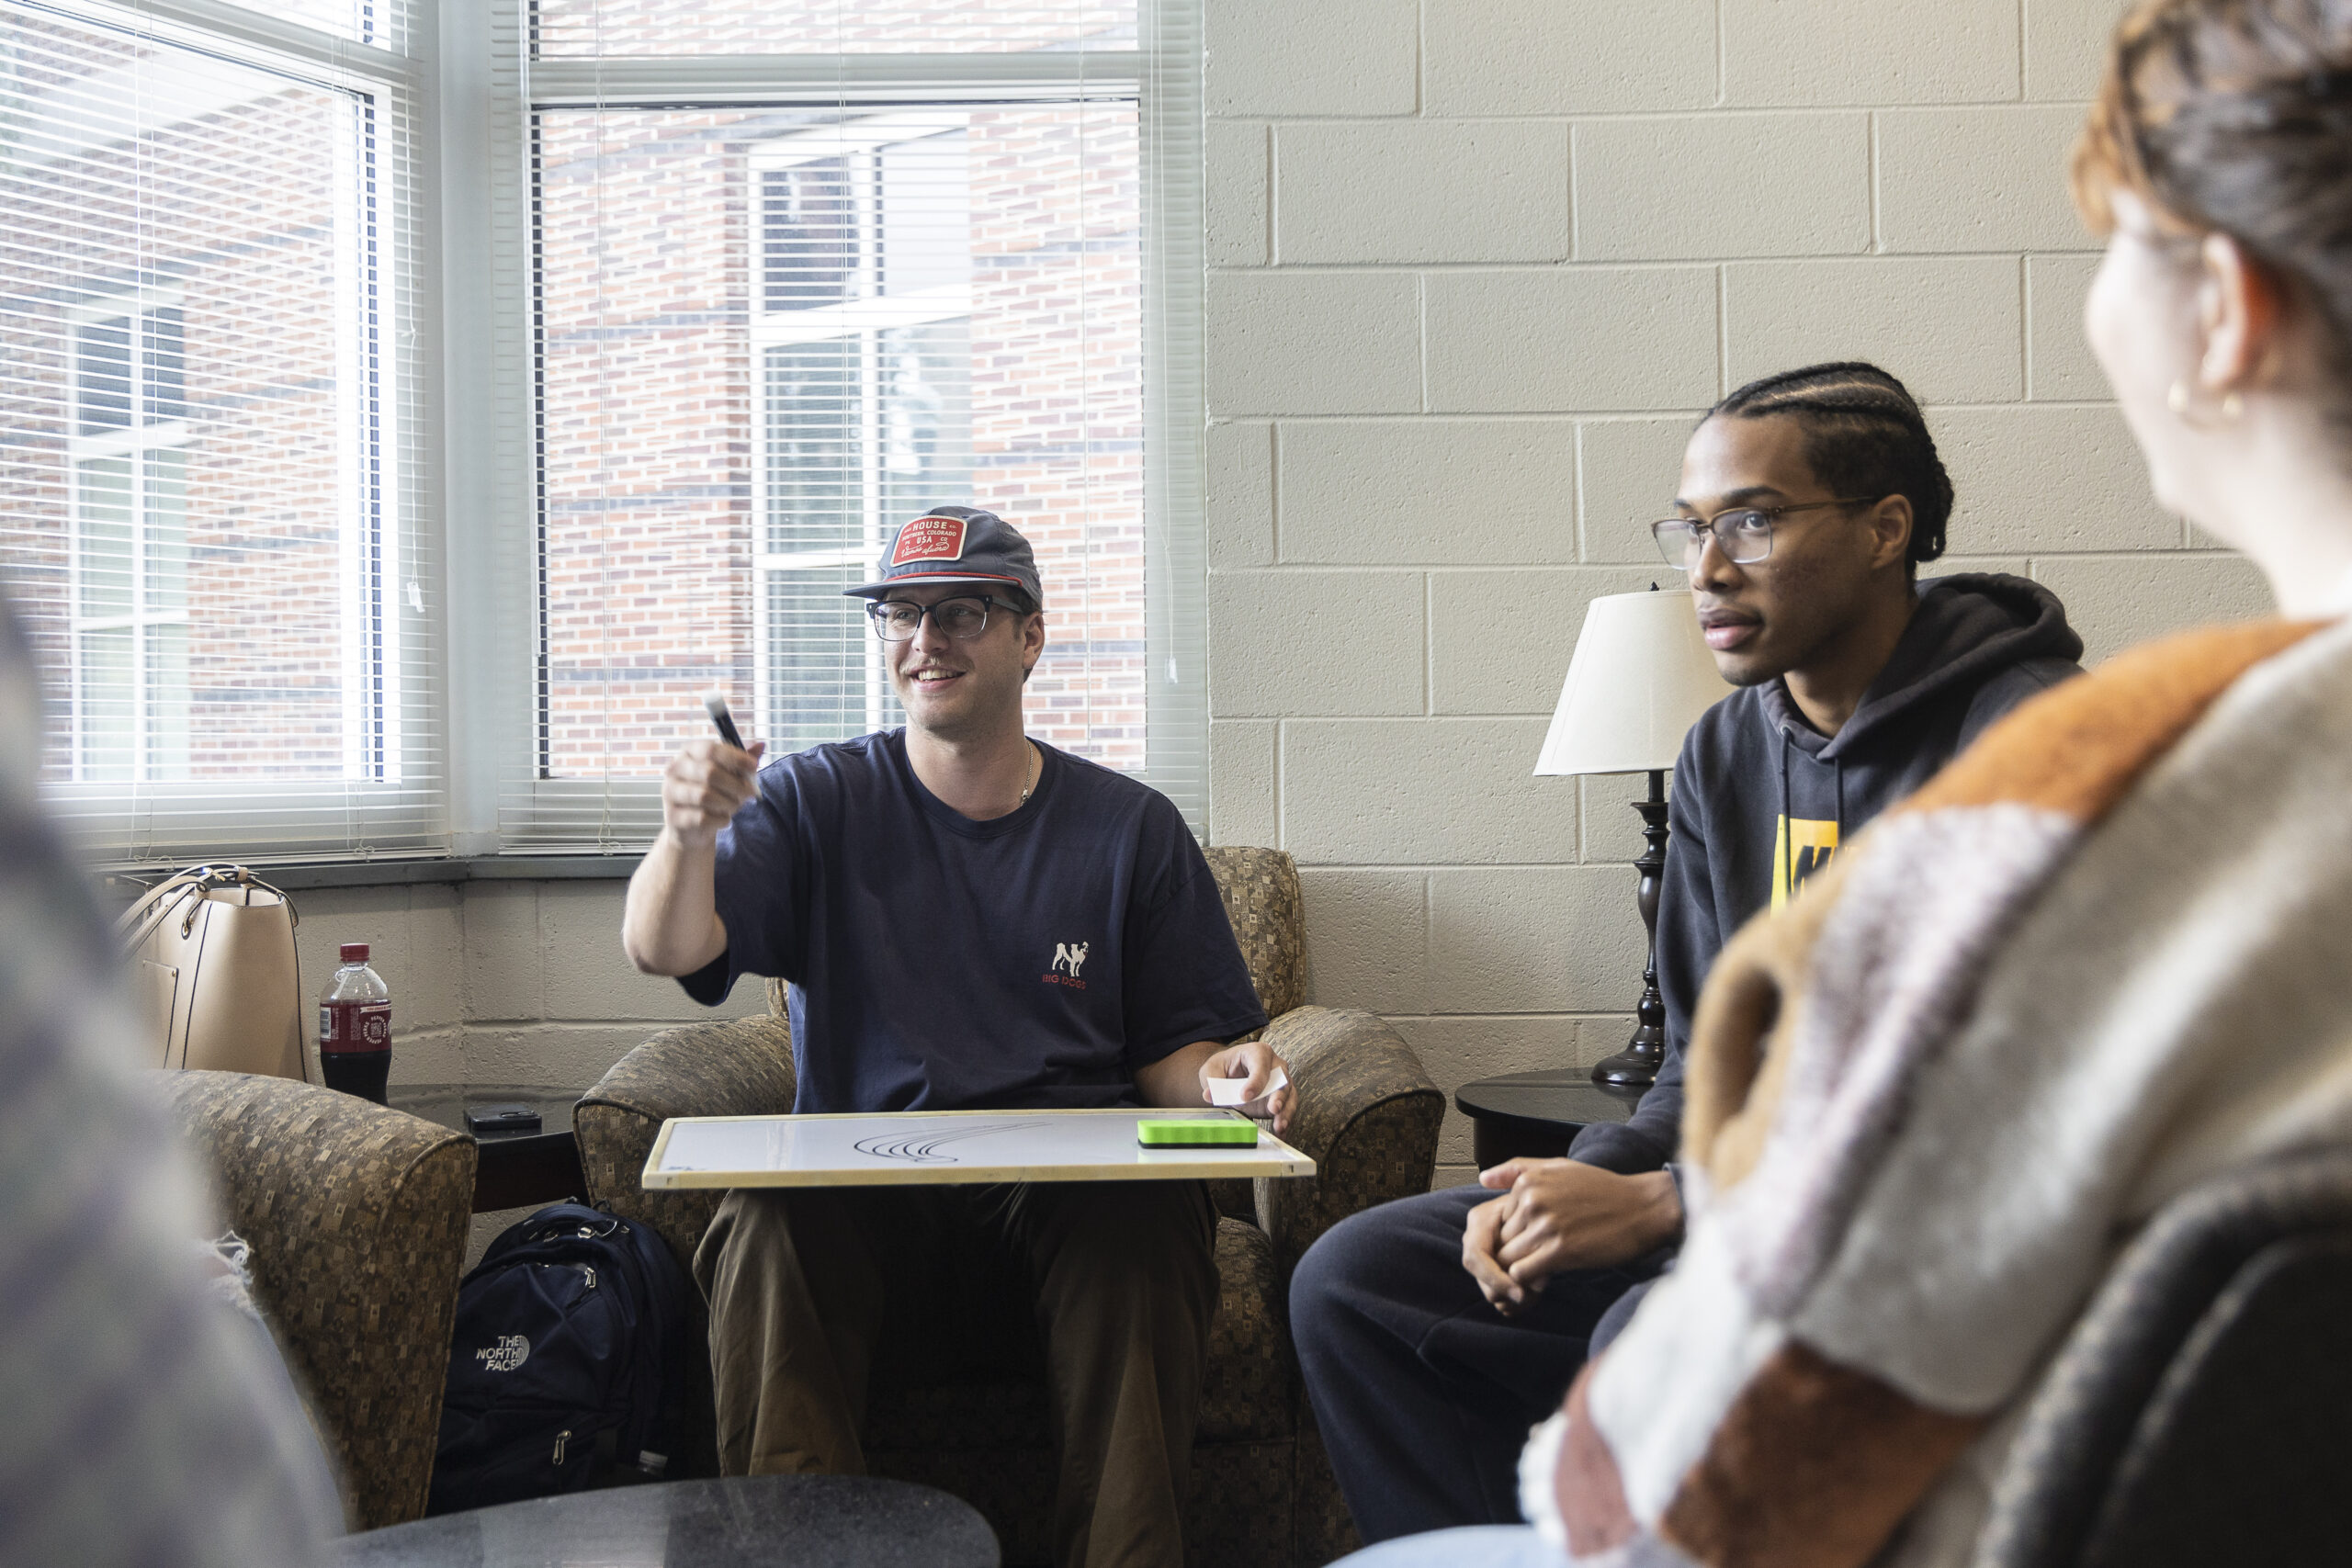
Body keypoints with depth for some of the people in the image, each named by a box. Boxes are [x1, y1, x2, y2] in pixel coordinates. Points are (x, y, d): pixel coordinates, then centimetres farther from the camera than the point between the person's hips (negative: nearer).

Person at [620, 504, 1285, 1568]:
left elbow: (1171, 1049, 13)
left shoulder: (1130, 827, 11)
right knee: (768, 1223, -32)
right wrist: (688, 839, -30)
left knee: (1147, 1213, -33)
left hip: (1073, 1185, 1)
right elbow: (662, 951, -7)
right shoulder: (817, 800, 9)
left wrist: (1219, 1079, -12)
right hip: (859, 1199, 0)